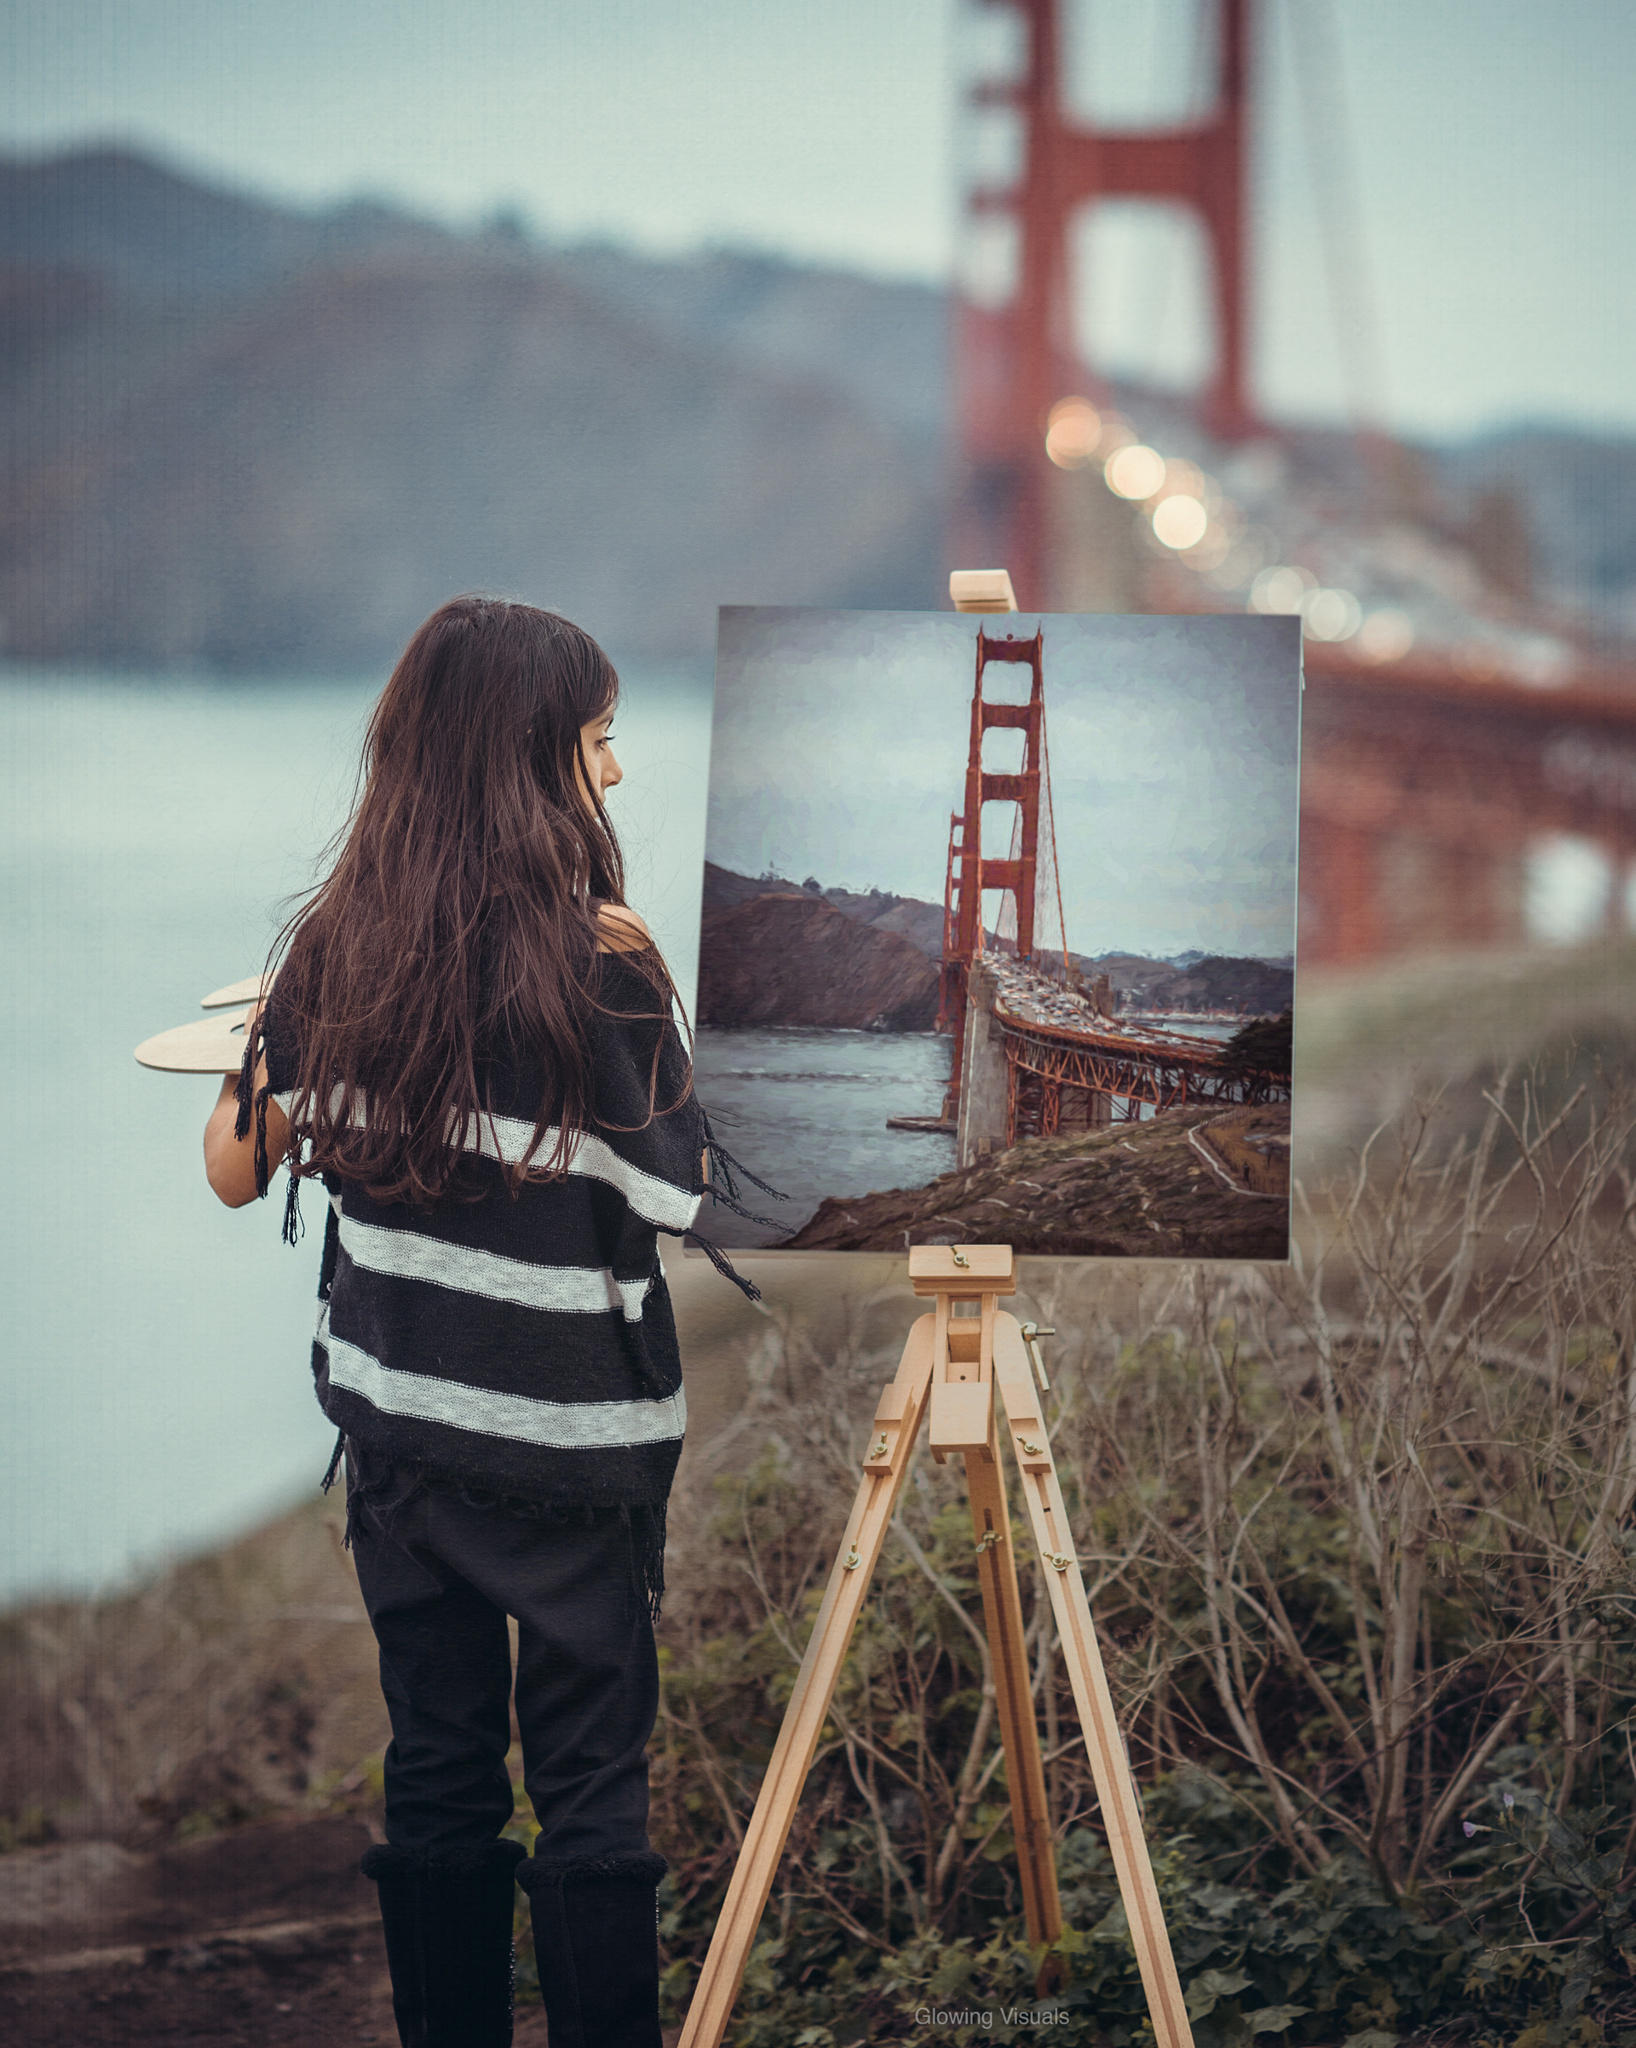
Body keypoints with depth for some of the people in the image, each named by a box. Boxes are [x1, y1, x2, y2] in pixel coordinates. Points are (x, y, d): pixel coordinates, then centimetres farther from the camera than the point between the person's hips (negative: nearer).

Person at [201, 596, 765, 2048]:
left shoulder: (332, 951, -3)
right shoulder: (591, 971, -18)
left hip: (393, 1426, 5)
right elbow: (708, 1207, -12)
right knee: (592, 1787, 7)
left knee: (436, 1765, 14)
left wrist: (260, 1033, 24)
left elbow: (237, 1169, 6)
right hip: (568, 1443, -4)